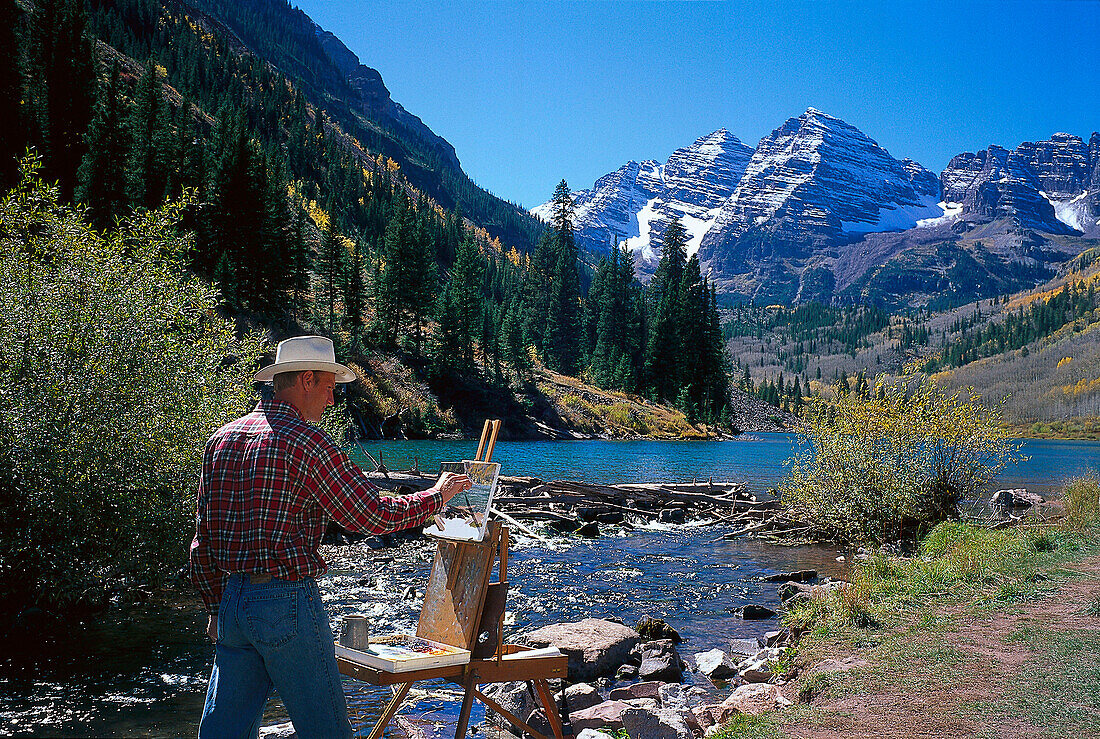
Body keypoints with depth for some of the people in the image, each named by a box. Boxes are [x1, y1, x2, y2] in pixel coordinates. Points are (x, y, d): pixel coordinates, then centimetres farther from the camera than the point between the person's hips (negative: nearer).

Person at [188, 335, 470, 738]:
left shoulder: (221, 439, 10)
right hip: (288, 600, -7)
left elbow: (201, 538, 14)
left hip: (232, 598, 8)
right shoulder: (305, 441, -13)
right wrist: (437, 494, 3)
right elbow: (374, 516, -11)